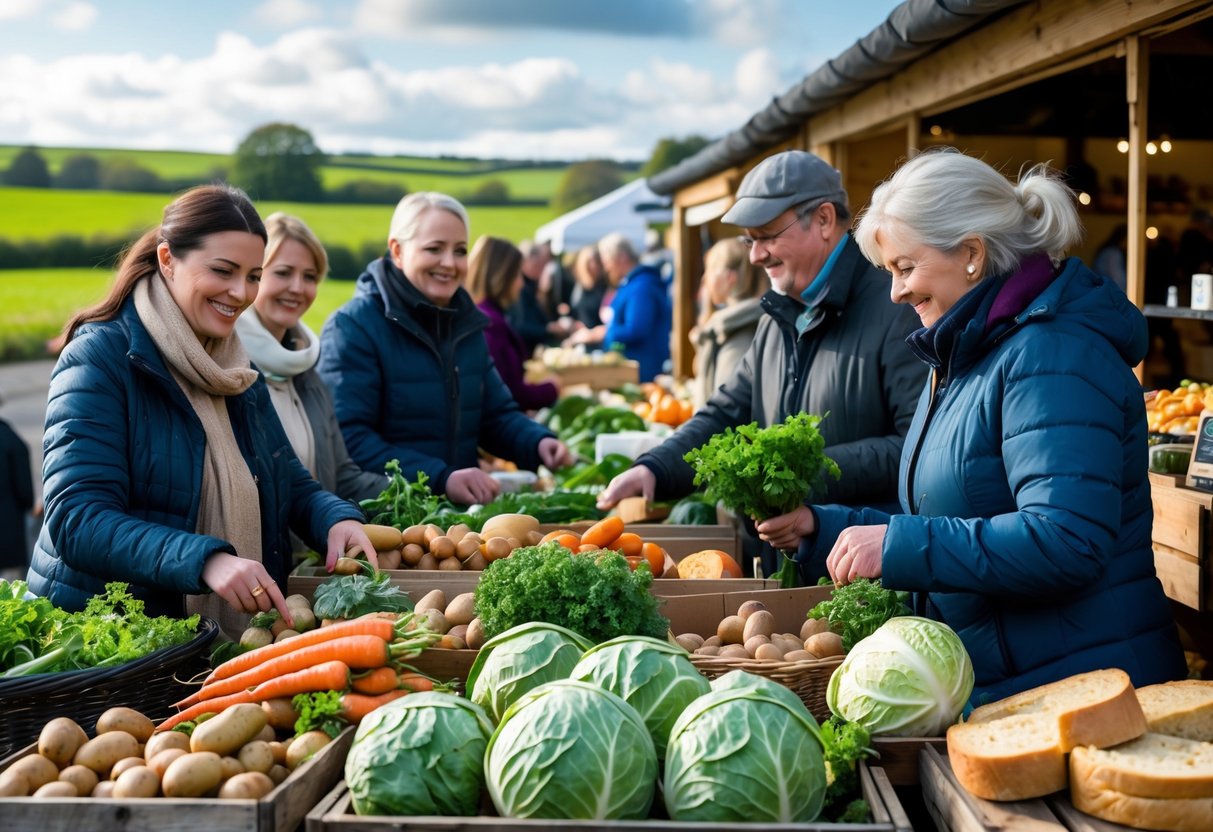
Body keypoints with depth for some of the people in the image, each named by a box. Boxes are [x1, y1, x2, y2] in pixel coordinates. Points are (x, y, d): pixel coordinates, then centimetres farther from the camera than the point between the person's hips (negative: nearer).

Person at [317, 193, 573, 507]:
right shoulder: (352, 326, -8)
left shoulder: (467, 323, 13)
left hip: (463, 508, 5)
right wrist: (441, 478, -26)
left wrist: (538, 442, -3)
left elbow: (496, 414, 19)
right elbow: (349, 438, -17)